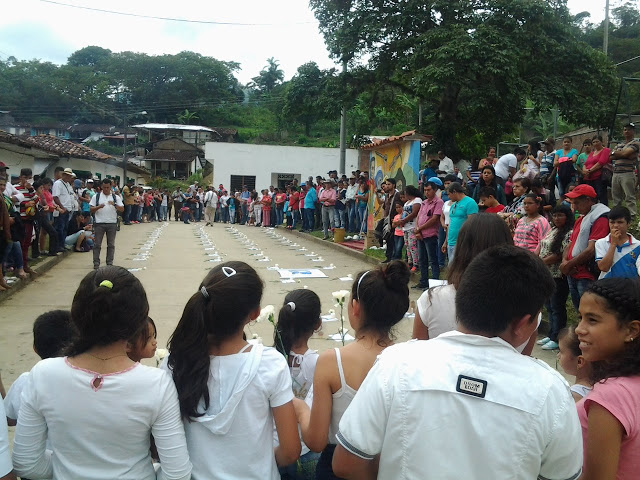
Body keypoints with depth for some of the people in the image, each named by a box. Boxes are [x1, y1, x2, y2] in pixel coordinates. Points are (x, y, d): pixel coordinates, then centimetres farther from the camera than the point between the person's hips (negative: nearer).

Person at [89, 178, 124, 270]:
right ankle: (96, 263, 7)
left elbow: (122, 209, 0)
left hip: (112, 223, 1)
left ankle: (110, 262, 15)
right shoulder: (96, 196, 5)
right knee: (97, 244, 1)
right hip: (99, 223, -1)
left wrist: (114, 205, -17)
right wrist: (99, 207, -17)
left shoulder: (116, 197, 7)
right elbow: (91, 209, 1)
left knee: (111, 244, 7)